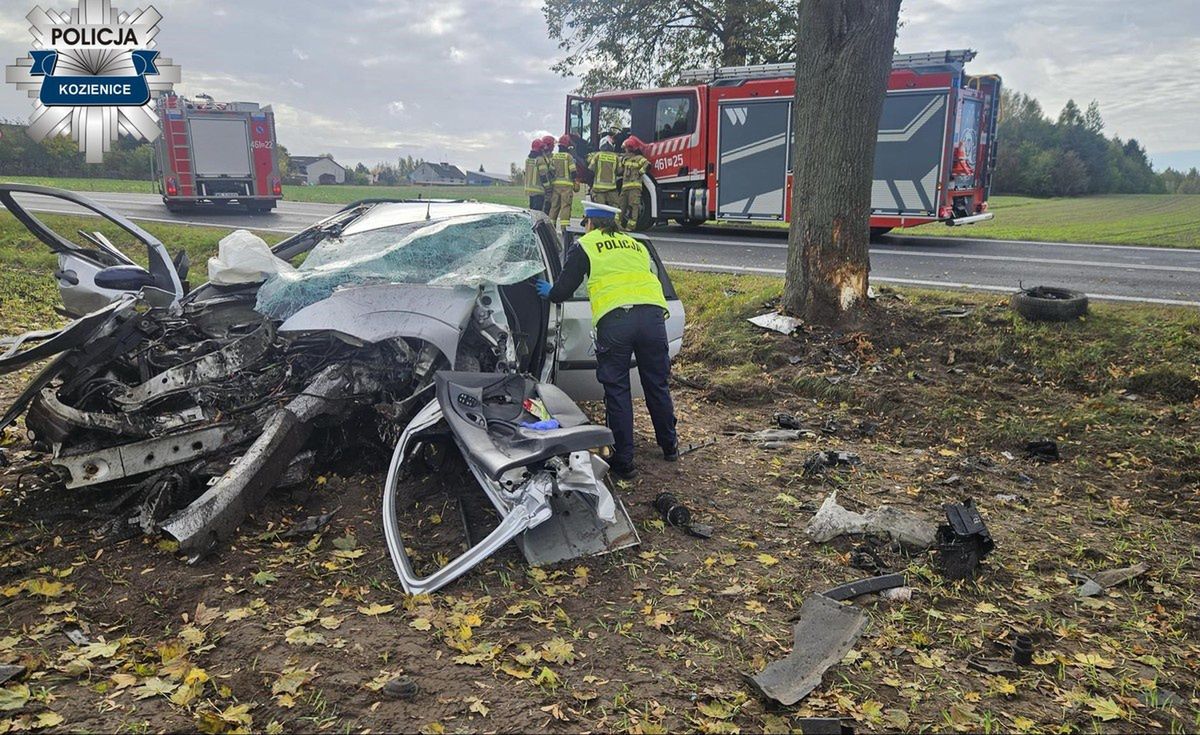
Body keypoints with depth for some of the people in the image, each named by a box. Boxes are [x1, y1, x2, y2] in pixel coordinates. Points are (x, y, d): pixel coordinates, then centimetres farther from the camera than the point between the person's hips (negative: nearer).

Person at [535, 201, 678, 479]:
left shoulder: (585, 246, 15)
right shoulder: (637, 245, 28)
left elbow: (563, 291, 15)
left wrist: (550, 292, 37)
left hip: (613, 319, -4)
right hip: (652, 315, 4)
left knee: (617, 391, 5)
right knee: (657, 385, 18)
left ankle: (623, 461, 9)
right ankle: (670, 446, 32)